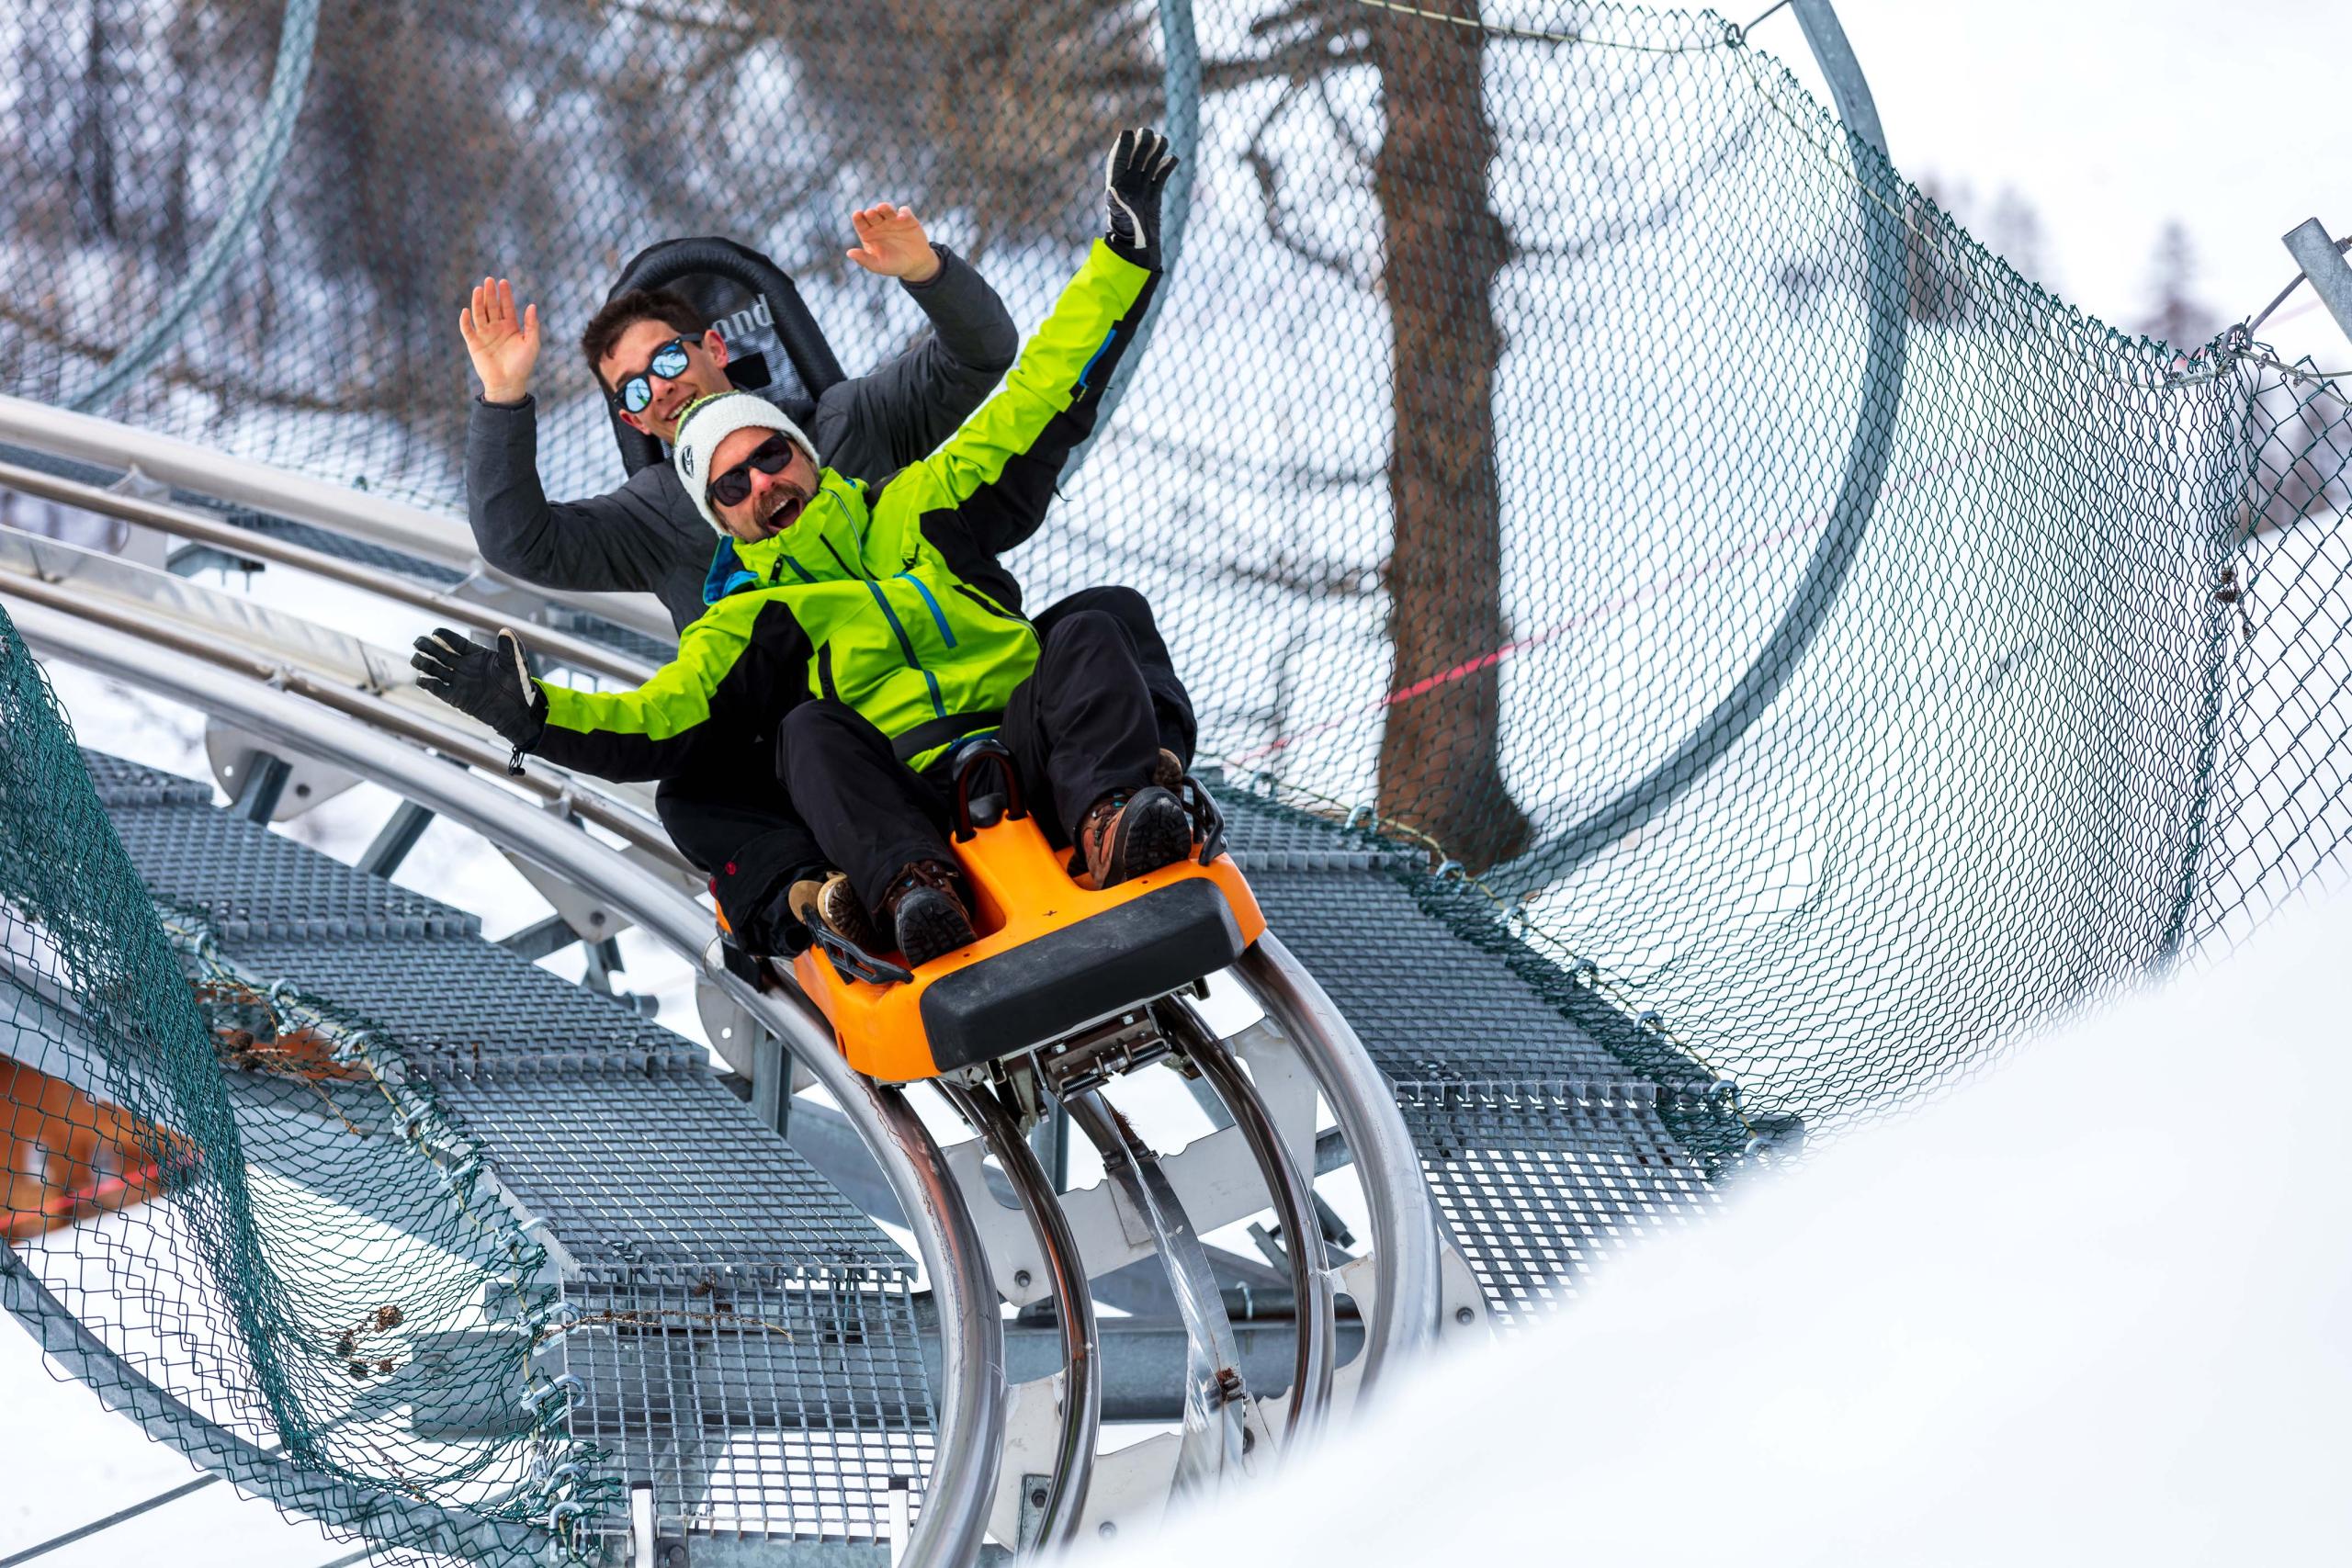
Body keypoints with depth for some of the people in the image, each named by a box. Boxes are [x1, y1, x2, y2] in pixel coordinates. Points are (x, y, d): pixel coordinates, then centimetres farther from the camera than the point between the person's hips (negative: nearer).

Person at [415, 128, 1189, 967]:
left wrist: (1126, 252, 20)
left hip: (1040, 768, 1)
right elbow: (649, 726, 4)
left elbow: (1042, 403, 23)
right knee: (813, 730, -28)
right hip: (908, 810, -1)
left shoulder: (918, 511, 23)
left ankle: (1114, 820, -49)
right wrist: (522, 709, -13)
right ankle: (916, 890, -53)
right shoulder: (744, 626, 19)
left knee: (1087, 633, -22)